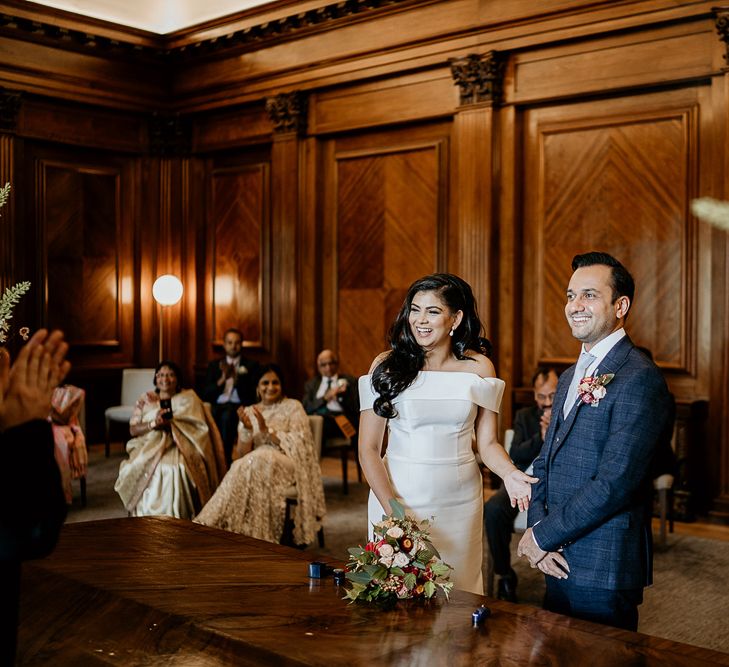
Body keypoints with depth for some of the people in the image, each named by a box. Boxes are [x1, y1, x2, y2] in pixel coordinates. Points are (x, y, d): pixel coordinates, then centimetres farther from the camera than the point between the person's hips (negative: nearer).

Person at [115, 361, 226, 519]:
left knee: (174, 471, -35)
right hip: (148, 448, 2)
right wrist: (153, 424, -15)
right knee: (144, 470, -31)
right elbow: (133, 429, 3)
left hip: (178, 448, -2)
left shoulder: (188, 398, 9)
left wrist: (170, 423, -15)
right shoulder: (145, 399, 13)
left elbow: (197, 429, -2)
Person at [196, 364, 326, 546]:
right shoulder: (249, 412, 12)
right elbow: (241, 455, 4)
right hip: (257, 464, 3)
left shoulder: (293, 407, 3)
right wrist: (247, 429, -15)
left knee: (259, 461, -32)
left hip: (288, 465, -3)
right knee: (243, 468, -30)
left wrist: (267, 430, -15)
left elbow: (300, 444, -9)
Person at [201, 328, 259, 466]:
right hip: (217, 406, 2)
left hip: (239, 407, -2)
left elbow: (252, 394, -1)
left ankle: (226, 459, -35)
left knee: (227, 416, -37)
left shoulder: (251, 366, 13)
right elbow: (205, 394, 9)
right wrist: (222, 379, -6)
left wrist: (235, 376, -13)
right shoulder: (214, 365, 21)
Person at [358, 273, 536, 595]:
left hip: (460, 502, 2)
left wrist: (509, 474, -18)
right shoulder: (387, 365, -5)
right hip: (397, 495, -1)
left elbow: (487, 442, 3)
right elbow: (368, 448, -6)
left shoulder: (479, 367, 0)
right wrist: (392, 509, -16)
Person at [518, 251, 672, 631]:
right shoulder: (571, 377, 13)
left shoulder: (639, 378, -16)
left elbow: (615, 482, -23)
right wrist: (537, 526, -4)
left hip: (604, 570, -8)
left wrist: (543, 536, -14)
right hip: (560, 561, 8)